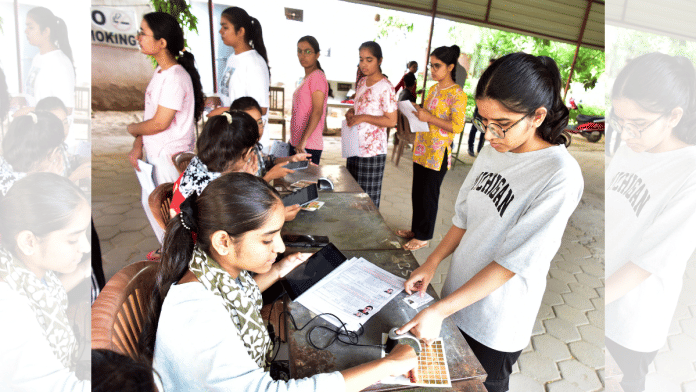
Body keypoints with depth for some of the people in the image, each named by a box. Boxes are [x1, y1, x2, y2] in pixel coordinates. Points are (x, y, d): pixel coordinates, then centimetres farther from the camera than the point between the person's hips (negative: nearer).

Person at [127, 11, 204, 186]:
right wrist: (137, 145, 3)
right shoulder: (160, 71, 9)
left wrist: (132, 128, -1)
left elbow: (160, 123, -20)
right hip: (153, 155, 9)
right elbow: (150, 114, 12)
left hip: (171, 160, -9)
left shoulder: (176, 78, -21)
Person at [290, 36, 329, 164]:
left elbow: (317, 112, -20)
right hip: (296, 144, 9)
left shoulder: (317, 76, -11)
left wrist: (303, 141, -24)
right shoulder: (306, 78, 16)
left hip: (309, 147, -9)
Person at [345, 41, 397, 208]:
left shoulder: (385, 87, -13)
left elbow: (392, 121, -16)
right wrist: (350, 112, 1)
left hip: (372, 152, -8)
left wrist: (363, 118, -20)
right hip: (355, 148, 8)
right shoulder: (362, 82, 11)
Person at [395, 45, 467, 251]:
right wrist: (418, 111, 3)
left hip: (438, 153, -8)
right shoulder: (433, 89, 13)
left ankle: (423, 236, 18)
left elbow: (457, 126, -18)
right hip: (422, 148, 8)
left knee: (429, 195, 2)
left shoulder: (457, 94, -12)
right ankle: (416, 229, 30)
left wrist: (429, 118, -22)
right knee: (417, 192, 14)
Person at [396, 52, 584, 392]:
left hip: (496, 324, -5)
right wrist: (431, 265, -4)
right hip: (459, 295, 6)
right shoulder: (494, 149, -3)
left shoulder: (560, 176, -24)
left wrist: (440, 310, -25)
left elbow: (512, 262, -25)